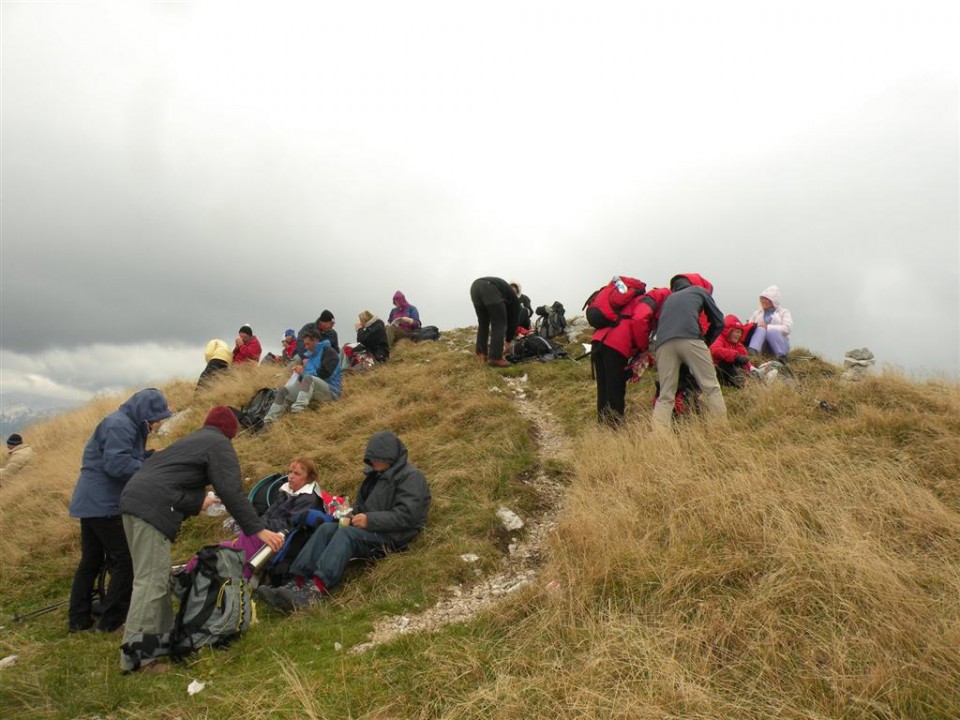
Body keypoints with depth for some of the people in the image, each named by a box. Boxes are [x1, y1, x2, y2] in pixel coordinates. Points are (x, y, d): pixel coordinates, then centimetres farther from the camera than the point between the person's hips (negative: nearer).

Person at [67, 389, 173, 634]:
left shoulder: (129, 425, 15)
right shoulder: (119, 424, -17)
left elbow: (132, 457, 16)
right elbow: (116, 464, -26)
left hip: (90, 503, 11)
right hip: (103, 505, -10)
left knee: (91, 561, 16)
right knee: (125, 559, -3)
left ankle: (78, 619, 25)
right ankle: (112, 620, 3)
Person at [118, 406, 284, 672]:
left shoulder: (192, 439, 28)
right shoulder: (219, 444, 1)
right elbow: (232, 493, -9)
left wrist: (197, 502, 60)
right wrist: (258, 529, -9)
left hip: (133, 499, 10)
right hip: (153, 508, -10)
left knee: (155, 576, 14)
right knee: (151, 581, -10)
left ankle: (162, 635, 20)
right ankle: (134, 653, -12)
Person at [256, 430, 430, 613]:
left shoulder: (411, 476, -7)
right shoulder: (375, 475, 19)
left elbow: (406, 515, -19)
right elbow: (362, 505, 26)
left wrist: (370, 520, -21)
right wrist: (352, 515, 3)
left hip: (393, 537, -8)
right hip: (371, 530, 8)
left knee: (346, 533, -31)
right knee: (327, 528, -15)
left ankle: (315, 591, -43)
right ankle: (298, 584, -28)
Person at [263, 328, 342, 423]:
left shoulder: (328, 352, -2)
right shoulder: (310, 354, 22)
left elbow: (325, 373, -16)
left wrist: (303, 372, -6)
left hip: (330, 390, -8)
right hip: (311, 388, 8)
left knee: (308, 378, -36)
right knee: (282, 390, -5)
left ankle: (299, 407, -51)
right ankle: (268, 420, -16)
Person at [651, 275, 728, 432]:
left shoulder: (668, 299, 38)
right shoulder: (699, 291, 30)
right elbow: (719, 322, 25)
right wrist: (706, 342, 34)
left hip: (664, 343, 3)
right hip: (690, 339, -3)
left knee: (665, 396, 5)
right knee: (711, 387, 5)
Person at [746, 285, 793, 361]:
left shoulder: (784, 312, 13)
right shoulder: (757, 313, 22)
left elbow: (787, 328, -5)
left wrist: (768, 327, -14)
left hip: (778, 346, -2)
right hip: (762, 348, 2)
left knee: (771, 331, -31)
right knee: (760, 329, -29)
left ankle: (781, 356, -36)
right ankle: (751, 351, -55)